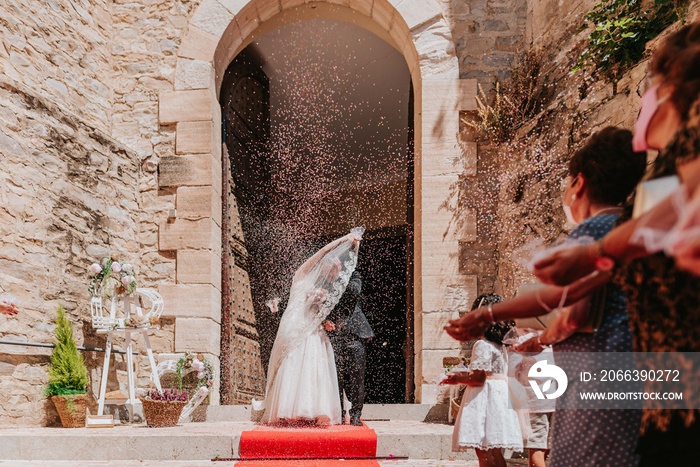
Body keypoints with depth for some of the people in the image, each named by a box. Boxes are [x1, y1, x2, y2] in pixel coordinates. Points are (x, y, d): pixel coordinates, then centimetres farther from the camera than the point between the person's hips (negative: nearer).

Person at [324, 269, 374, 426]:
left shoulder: (353, 275, 11)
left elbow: (355, 290, -10)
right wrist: (324, 321, -8)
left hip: (353, 332, -1)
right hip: (333, 334, 1)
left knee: (356, 375, -5)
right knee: (336, 376, -2)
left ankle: (355, 415, 0)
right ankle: (339, 415, 7)